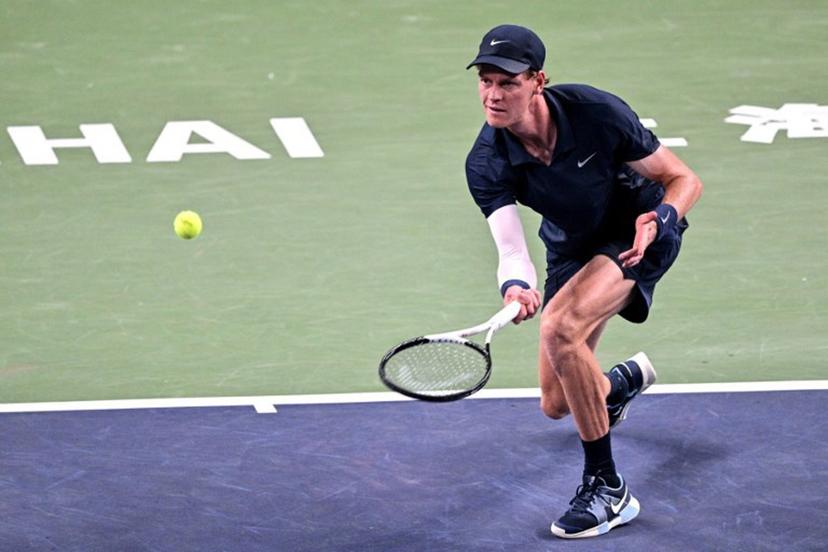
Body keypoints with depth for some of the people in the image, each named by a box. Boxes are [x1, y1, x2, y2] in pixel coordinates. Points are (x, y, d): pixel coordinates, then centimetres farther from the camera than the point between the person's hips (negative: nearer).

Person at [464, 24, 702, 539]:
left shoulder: (597, 112, -30)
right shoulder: (486, 165, -23)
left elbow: (684, 180, -19)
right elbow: (510, 247, -30)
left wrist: (658, 220, -39)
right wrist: (516, 286, -54)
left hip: (639, 233, -5)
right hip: (572, 247, 5)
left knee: (560, 327, -31)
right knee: (556, 404, 7)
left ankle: (606, 486, -19)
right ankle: (625, 380, 48)